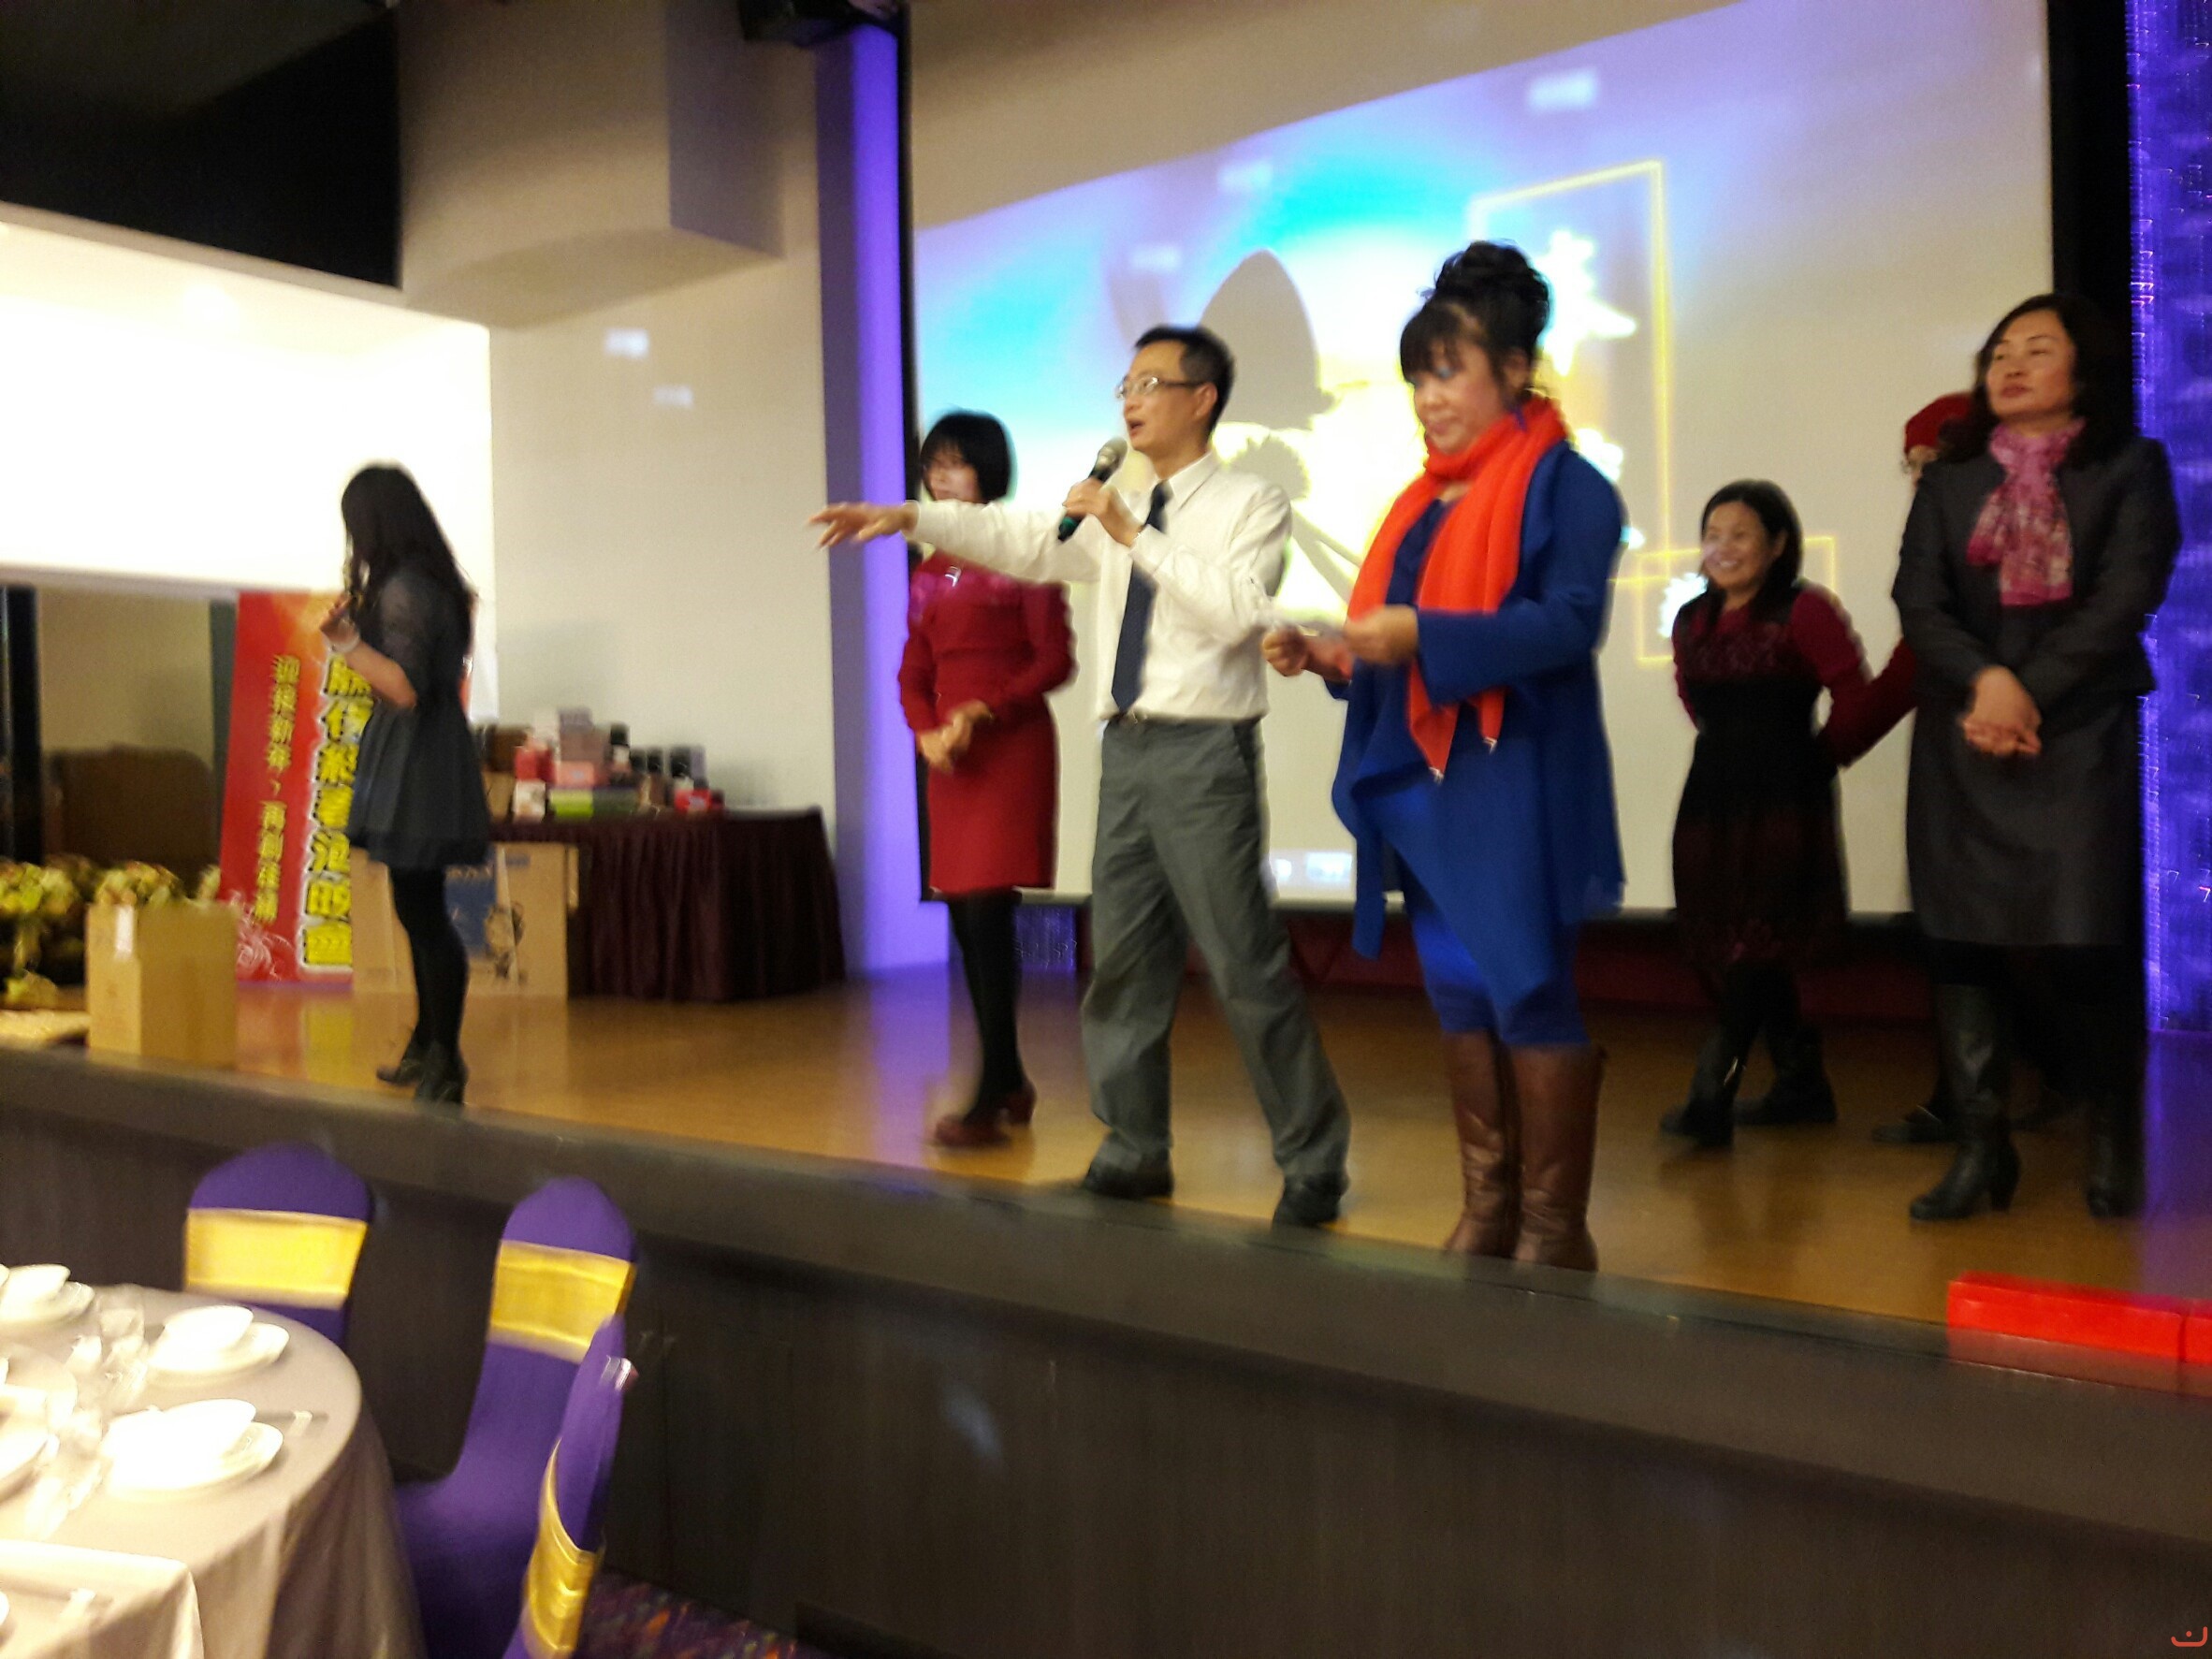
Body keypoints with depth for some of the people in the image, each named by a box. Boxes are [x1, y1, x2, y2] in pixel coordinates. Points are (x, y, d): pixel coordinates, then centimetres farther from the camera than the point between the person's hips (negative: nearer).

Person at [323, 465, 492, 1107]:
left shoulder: (402, 590, -16)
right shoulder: (432, 582, 13)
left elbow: (406, 689, -20)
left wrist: (346, 642, -25)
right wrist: (360, 623, 31)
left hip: (416, 765, -10)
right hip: (420, 761, 10)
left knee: (422, 910, -7)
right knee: (418, 908, 16)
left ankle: (445, 1060, -1)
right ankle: (428, 1043, 27)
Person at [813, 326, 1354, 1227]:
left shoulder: (1251, 505, -1)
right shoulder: (1114, 516, 17)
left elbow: (1235, 611, -17)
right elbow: (1020, 539, 10)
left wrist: (1136, 537, -16)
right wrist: (906, 516, 2)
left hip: (1202, 753, -6)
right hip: (1125, 748, 7)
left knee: (1246, 965, -4)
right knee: (1122, 959, 10)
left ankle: (1313, 1161, 10)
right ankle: (1134, 1153, 23)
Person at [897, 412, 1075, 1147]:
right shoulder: (930, 571, 16)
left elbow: (1056, 661, -8)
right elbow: (913, 671, 13)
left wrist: (985, 713, -18)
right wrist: (927, 732, -6)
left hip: (1012, 749, -7)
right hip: (950, 757, 7)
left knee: (987, 915, -12)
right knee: (967, 920, 7)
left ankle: (989, 1099, -7)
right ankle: (1011, 1081, 20)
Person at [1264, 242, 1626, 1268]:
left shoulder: (1563, 483, -3)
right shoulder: (1425, 500, 19)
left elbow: (1570, 621, -17)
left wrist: (1423, 635, -25)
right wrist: (1328, 655, 0)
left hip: (1515, 783, -7)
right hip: (1423, 781, 7)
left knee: (1528, 994, -4)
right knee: (1458, 995, 9)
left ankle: (1555, 1227, 8)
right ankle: (1486, 1212, 18)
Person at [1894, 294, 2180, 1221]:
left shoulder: (2130, 467, 7)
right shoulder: (1950, 476, 14)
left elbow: (2125, 599, -5)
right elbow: (1918, 597, 1)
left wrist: (2031, 696, -14)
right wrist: (1984, 681, -15)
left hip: (2081, 733, -2)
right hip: (1961, 738, 3)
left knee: (2086, 938, -5)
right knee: (1962, 934, -2)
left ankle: (2112, 1138, 12)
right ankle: (1980, 1147, 2)